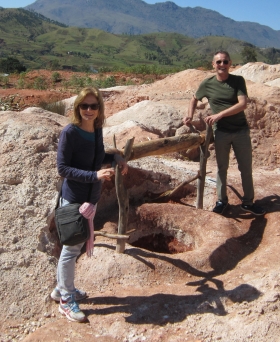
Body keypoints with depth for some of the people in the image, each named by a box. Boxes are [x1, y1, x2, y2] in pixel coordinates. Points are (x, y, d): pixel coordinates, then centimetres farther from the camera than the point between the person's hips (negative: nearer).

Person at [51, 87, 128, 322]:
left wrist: (116, 157, -2)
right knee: (72, 248, 3)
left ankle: (62, 289, 37)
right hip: (73, 199, -7)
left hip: (91, 197, 7)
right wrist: (95, 175, -26)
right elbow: (62, 167, -18)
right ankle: (67, 301, 21)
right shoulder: (70, 132, -18)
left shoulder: (97, 130, 2)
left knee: (78, 246, 18)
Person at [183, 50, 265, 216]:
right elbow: (195, 99, 16)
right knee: (222, 168, 11)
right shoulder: (207, 84, -1)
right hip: (221, 132, 0)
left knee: (246, 168, 8)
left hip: (241, 131, 0)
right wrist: (190, 116, 0)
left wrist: (220, 114, -25)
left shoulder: (238, 81, -5)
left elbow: (243, 104, -17)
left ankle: (248, 202, 23)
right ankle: (222, 200, 27)